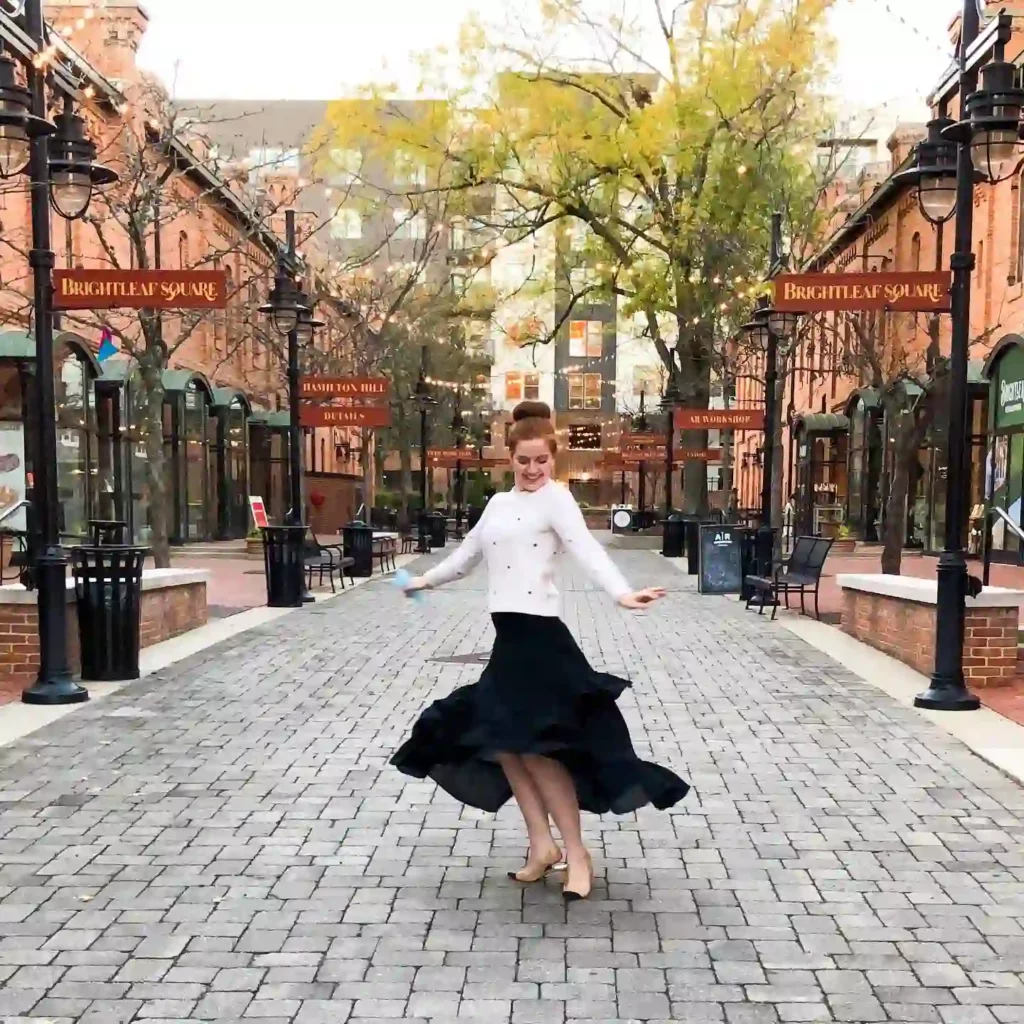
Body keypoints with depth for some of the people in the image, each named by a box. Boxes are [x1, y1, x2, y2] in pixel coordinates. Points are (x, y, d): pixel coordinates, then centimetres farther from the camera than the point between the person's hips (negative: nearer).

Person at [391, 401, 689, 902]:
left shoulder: (555, 497, -6)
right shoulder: (499, 502, 17)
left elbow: (586, 548, -22)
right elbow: (468, 552, 32)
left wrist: (622, 593, -38)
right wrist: (426, 580, 44)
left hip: (539, 633, -8)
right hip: (508, 634, 8)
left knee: (536, 746, -11)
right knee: (500, 742, 7)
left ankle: (575, 853, 3)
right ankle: (542, 845, 17)